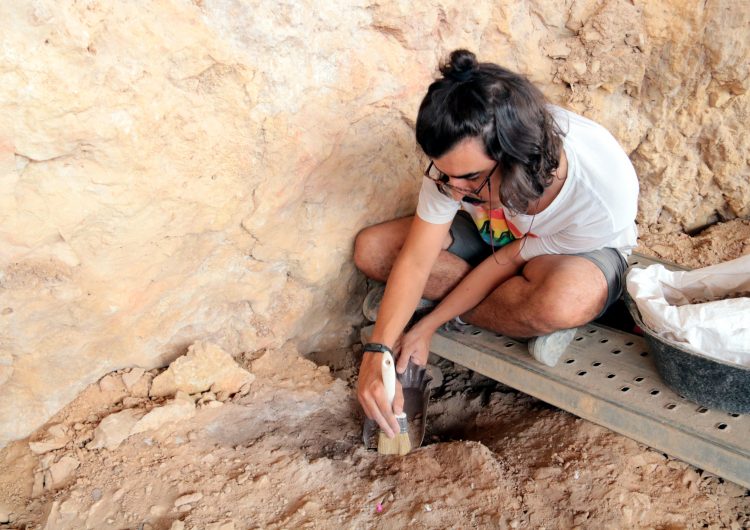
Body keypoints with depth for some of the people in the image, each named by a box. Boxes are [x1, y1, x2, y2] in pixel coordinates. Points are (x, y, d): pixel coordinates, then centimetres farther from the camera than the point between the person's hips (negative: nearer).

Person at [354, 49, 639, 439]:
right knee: (370, 249, -15)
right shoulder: (460, 160, -28)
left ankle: (460, 316, -12)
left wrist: (429, 324, -19)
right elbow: (416, 258, -23)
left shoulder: (603, 192, -37)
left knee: (564, 299, -44)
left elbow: (507, 262, -25)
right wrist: (377, 351, -34)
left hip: (577, 252, -4)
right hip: (497, 235, 5)